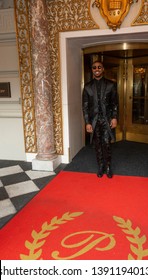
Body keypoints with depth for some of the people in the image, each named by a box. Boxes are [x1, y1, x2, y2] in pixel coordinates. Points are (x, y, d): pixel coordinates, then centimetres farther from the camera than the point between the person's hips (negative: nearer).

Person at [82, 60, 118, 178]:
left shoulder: (111, 84, 3)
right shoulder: (87, 86, 5)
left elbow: (115, 103, 3)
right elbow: (85, 106, 2)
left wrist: (114, 118, -7)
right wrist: (87, 122, -4)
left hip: (107, 120, -1)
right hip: (94, 120, 2)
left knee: (107, 144, -5)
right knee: (98, 145, 8)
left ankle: (108, 167, 10)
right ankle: (100, 166, 21)